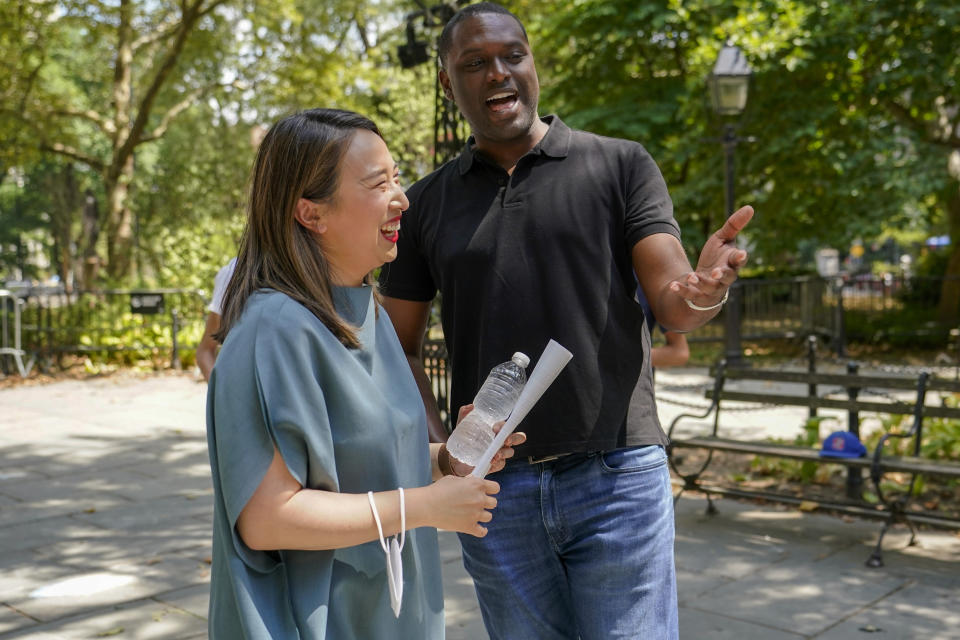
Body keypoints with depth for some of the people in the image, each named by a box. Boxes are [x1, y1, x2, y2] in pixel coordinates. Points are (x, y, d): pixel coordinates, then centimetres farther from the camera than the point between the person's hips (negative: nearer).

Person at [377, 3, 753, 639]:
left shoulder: (620, 165, 2)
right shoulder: (428, 202, 7)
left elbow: (673, 303, -7)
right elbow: (400, 344, 10)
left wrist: (704, 291, -31)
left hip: (616, 474, -2)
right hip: (493, 489, 2)